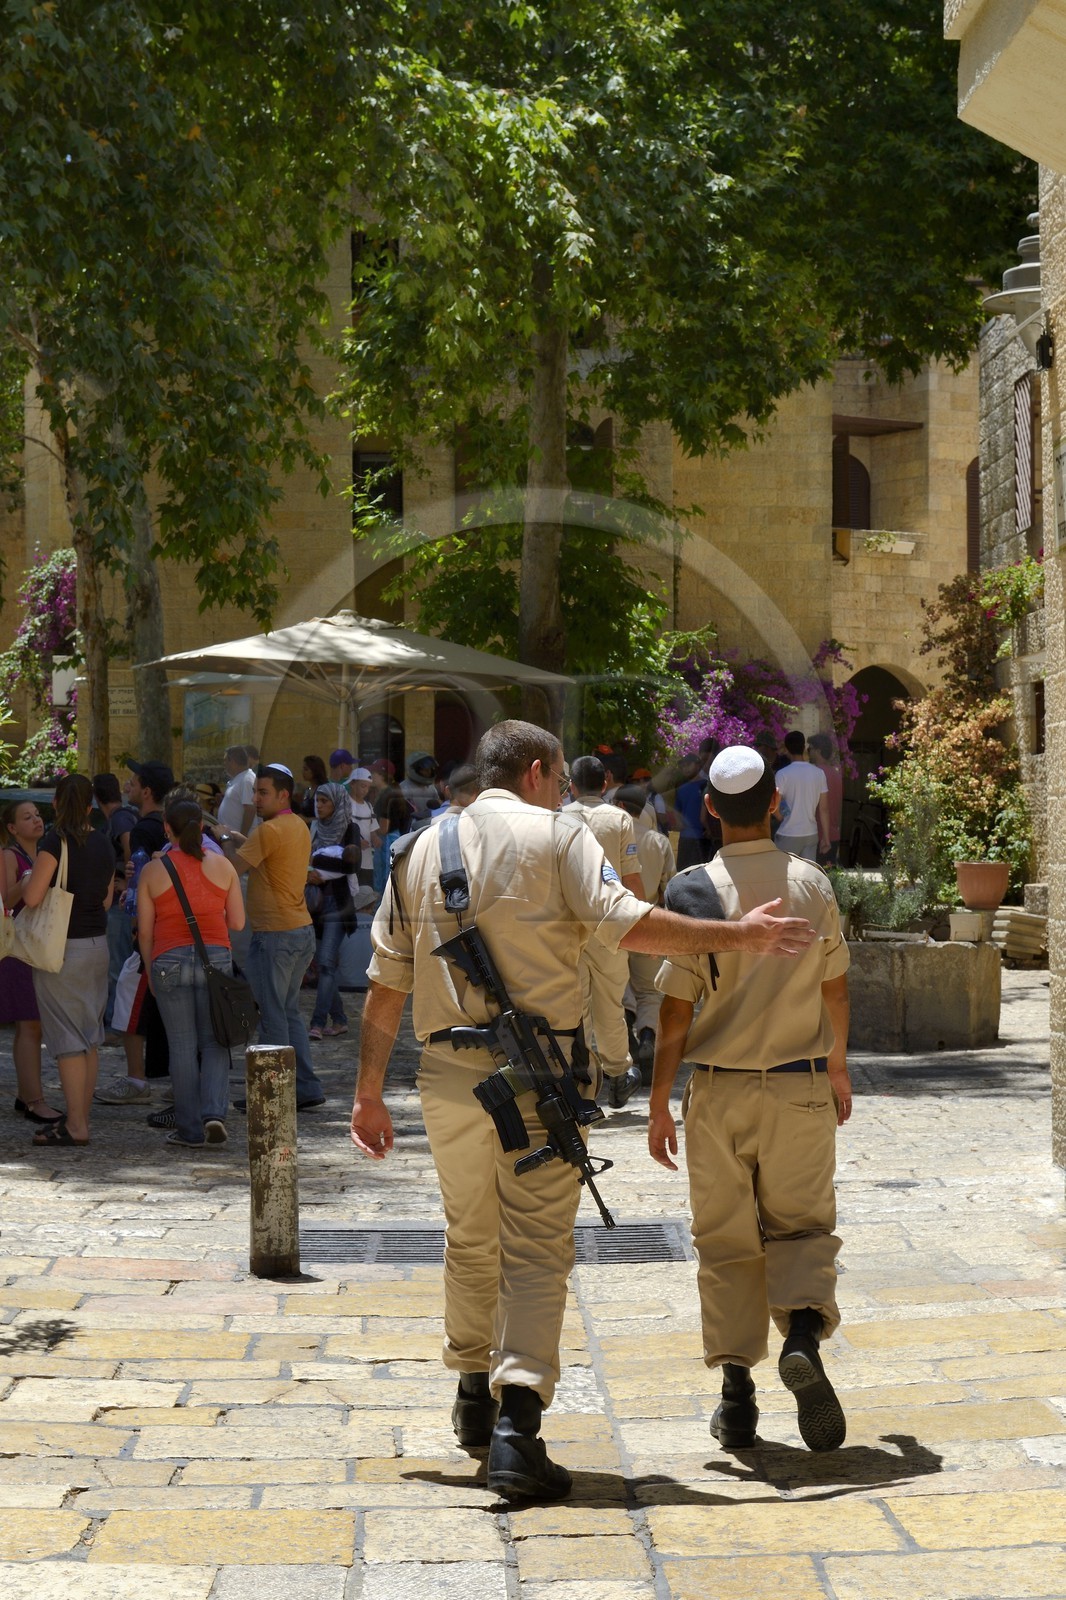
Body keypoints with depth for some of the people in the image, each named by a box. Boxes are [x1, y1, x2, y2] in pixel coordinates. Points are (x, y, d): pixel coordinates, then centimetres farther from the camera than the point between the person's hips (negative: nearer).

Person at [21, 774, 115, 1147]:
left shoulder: (56, 841, -15)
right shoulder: (103, 844, 7)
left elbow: (32, 897, -19)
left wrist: (27, 880, 2)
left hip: (62, 946, -7)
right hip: (97, 944, 7)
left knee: (68, 1038, -4)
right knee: (90, 1037, 12)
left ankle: (75, 1126, -3)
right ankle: (81, 1117, 19)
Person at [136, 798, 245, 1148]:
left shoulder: (153, 871, 1)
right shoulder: (221, 865, 4)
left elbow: (145, 931, 2)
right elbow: (237, 922, 5)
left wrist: (150, 972, 14)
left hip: (170, 960, -1)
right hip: (215, 957, 1)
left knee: (182, 1046, 5)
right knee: (214, 1041, 8)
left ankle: (189, 1128, 8)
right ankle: (214, 1112, -11)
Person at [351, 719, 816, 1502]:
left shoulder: (421, 850, 14)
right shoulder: (557, 835, 0)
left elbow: (387, 982, 14)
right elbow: (622, 922, -13)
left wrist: (370, 1091, 18)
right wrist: (737, 935, -8)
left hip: (448, 1073, 5)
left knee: (470, 1241, 20)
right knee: (536, 1247, -5)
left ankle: (475, 1392, 35)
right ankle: (516, 1422, -16)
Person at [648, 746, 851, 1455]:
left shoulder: (694, 891, -9)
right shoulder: (812, 884, -2)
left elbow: (677, 1009, -8)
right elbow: (835, 989, 8)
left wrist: (659, 1104, 0)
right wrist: (838, 1065, 24)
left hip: (718, 1089, -1)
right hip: (801, 1086, 1)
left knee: (726, 1242, 9)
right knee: (801, 1225, 12)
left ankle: (738, 1395, 8)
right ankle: (804, 1337, -15)